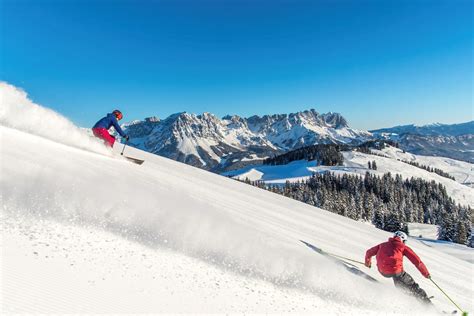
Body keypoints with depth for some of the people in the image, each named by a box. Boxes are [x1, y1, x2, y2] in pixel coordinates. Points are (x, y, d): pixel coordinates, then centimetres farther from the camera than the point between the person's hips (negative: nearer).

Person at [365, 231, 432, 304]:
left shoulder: (383, 245, 25)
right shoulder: (403, 247, 15)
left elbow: (369, 252, 30)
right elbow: (417, 261, 9)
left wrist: (367, 262, 48)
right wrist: (426, 273, 21)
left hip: (382, 271, 4)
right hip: (395, 270, -4)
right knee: (412, 286, 14)